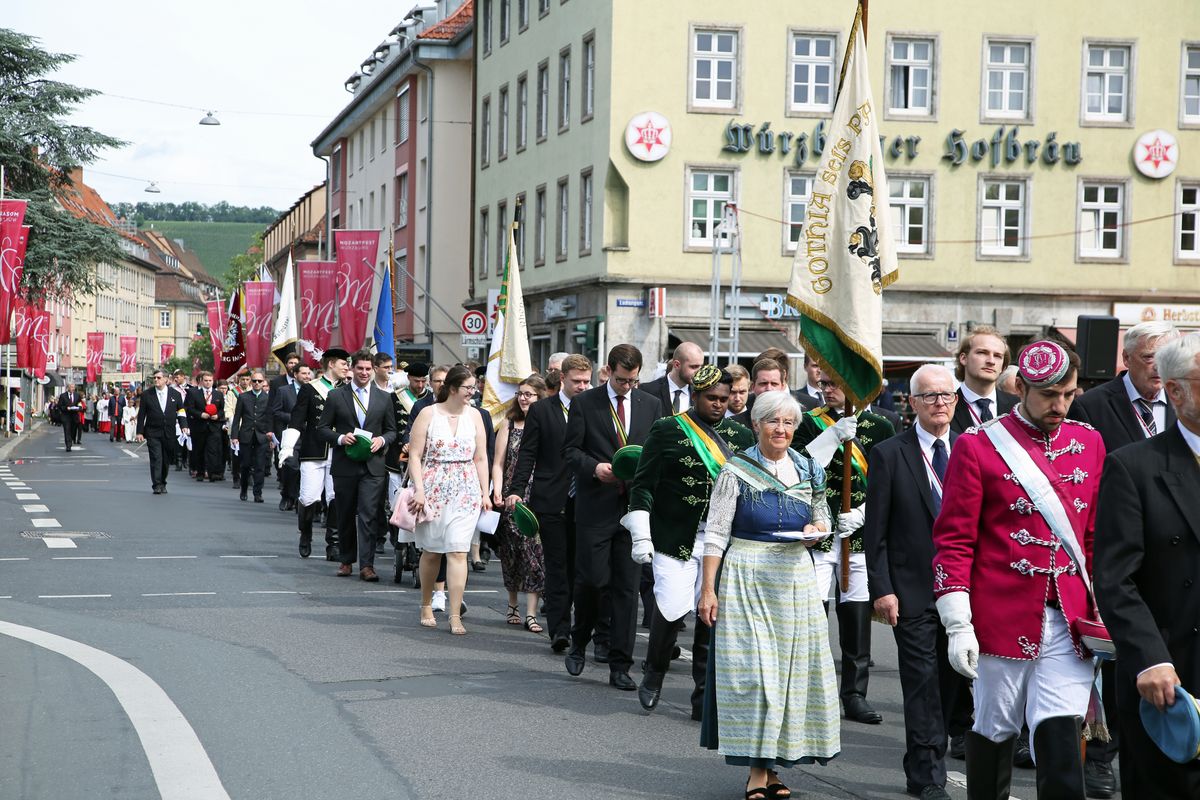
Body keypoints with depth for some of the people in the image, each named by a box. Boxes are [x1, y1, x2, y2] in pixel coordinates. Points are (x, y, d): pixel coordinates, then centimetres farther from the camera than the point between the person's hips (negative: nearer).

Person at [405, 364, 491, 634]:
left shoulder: (474, 415, 7)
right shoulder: (428, 414, -1)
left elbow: (481, 458, 9)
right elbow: (415, 456, -3)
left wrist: (485, 493, 4)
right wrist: (419, 490, -12)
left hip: (465, 493, 1)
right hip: (433, 490, -1)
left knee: (458, 551, -8)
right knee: (431, 550, 9)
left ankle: (455, 616, -9)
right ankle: (426, 606, 28)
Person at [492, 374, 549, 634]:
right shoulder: (509, 424, 9)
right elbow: (498, 463, 7)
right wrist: (497, 493, -6)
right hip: (511, 497, 2)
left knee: (535, 551, -7)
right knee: (512, 551, 7)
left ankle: (531, 613, -6)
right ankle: (513, 605, 23)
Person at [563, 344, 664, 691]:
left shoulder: (651, 405, 11)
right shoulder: (585, 403, 3)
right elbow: (570, 450, 1)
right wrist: (595, 467, -16)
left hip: (635, 504, 2)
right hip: (595, 506, -2)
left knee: (627, 587, 1)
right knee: (591, 579, -4)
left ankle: (619, 666, 6)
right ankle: (579, 643, 24)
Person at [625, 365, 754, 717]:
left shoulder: (741, 437, 12)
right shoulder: (667, 431, 1)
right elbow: (643, 486, -1)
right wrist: (641, 536, -8)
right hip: (676, 539, -3)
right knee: (672, 608, -13)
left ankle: (705, 698, 10)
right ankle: (654, 674, 14)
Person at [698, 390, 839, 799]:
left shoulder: (809, 471, 7)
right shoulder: (736, 471, -4)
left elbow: (822, 517, 20)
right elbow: (716, 533, -5)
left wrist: (816, 530, -5)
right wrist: (708, 589, -10)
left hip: (796, 578, 4)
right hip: (746, 578, -4)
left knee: (792, 669, 6)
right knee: (751, 669, -5)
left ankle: (775, 765, 16)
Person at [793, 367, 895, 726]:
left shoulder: (879, 427, 6)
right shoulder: (810, 423, 6)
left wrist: (862, 513, -8)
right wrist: (835, 436, -17)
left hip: (860, 535, 1)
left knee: (857, 613, 6)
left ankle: (855, 695, 16)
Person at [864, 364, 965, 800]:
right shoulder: (888, 455, -2)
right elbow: (876, 531, -3)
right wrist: (881, 588, -9)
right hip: (913, 590, -4)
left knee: (949, 681, 9)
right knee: (923, 682, -4)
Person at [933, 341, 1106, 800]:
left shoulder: (1090, 443, 9)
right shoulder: (977, 446, -3)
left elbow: (1097, 535, 16)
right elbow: (953, 541, -4)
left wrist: (1103, 613, 12)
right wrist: (958, 625, -11)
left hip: (1071, 623, 3)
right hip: (1003, 620, -2)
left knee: (1061, 737, -5)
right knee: (995, 731, 9)